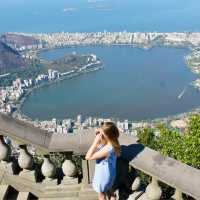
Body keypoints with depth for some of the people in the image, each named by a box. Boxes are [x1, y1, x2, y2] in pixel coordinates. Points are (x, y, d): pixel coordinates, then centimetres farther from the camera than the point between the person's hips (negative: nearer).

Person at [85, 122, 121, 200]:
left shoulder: (107, 149, -40)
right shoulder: (112, 143, -15)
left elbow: (88, 157, -33)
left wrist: (96, 141, -36)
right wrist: (98, 135, -14)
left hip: (103, 176, -7)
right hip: (109, 174, 7)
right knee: (109, 191, 31)